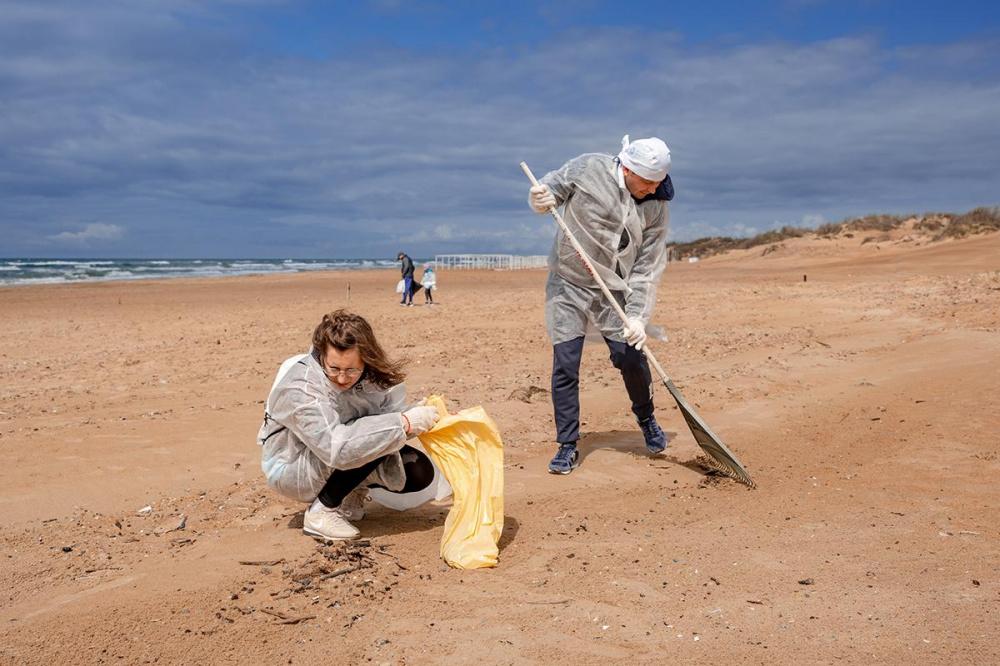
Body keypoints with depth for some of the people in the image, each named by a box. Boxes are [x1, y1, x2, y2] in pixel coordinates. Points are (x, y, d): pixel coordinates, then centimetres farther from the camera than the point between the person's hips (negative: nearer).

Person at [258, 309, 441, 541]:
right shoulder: (299, 389, -34)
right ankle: (322, 511, -15)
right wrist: (404, 423, -44)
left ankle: (352, 491, 14)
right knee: (372, 435, -33)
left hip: (343, 453, 6)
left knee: (419, 472, -9)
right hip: (291, 468, -6)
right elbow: (337, 448, -44)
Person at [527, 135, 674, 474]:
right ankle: (568, 446, 10)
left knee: (631, 357, -3)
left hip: (614, 292, 1)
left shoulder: (656, 209, -5)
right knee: (564, 366, -4)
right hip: (567, 284, -1)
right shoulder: (589, 167, -9)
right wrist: (542, 198, -22)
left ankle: (646, 419, 28)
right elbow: (551, 189, 3)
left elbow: (647, 268, -7)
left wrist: (637, 315, -17)